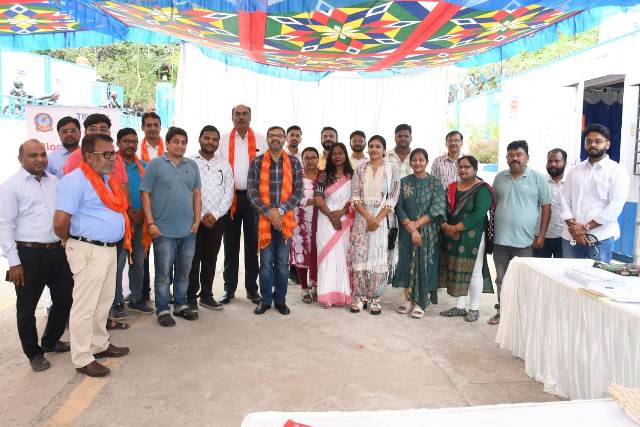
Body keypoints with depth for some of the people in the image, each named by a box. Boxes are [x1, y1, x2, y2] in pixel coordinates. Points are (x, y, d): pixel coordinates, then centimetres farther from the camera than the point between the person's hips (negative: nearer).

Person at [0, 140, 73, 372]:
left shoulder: (55, 182, 10)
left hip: (58, 251, 5)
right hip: (28, 254, -5)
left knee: (64, 299, 13)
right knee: (27, 308, 7)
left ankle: (51, 341, 37)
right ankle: (34, 353, 25)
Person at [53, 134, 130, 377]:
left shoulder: (107, 179, 11)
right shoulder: (75, 180, -16)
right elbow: (60, 222, -21)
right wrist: (72, 242, -4)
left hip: (109, 248, 9)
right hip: (89, 251, -9)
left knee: (104, 301, 19)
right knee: (85, 306, 1)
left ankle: (100, 345, 34)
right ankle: (82, 359, 12)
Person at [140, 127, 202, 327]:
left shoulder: (192, 166, 9)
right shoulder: (155, 164, -3)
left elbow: (196, 194, 11)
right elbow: (145, 194, -5)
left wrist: (197, 220, 4)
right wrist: (150, 223, -10)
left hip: (188, 230, 4)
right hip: (163, 230, -4)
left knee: (183, 272, 15)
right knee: (163, 273, 4)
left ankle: (181, 305, 29)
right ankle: (162, 310, 16)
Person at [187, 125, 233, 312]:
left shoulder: (224, 164, 8)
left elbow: (228, 193, 4)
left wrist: (215, 214, -6)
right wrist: (200, 217, -9)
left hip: (217, 219, 3)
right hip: (194, 219, -3)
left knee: (210, 259, 10)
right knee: (193, 259, 1)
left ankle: (206, 296, 20)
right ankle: (191, 297, 11)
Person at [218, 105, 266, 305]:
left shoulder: (261, 140, 4)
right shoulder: (223, 140, 5)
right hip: (230, 197, 1)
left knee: (252, 244, 7)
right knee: (230, 244, 8)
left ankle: (252, 288, 18)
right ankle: (229, 288, 19)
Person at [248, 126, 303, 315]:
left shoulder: (294, 162, 4)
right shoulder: (257, 162, 3)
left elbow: (298, 191, -1)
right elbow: (252, 192, -3)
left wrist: (280, 210, -12)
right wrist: (268, 212, -14)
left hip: (286, 219, 1)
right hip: (264, 218, 0)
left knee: (283, 262, 7)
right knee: (266, 261, 4)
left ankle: (280, 299, 19)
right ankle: (265, 299, 17)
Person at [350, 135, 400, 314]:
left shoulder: (391, 170, 2)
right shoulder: (360, 170, 6)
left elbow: (393, 197, -3)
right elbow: (355, 197, 0)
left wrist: (378, 219, -13)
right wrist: (368, 217, -14)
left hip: (382, 219, -1)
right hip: (362, 218, 1)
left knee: (379, 258, 1)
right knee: (359, 256, 1)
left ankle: (375, 298, 11)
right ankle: (359, 297, 12)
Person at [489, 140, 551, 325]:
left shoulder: (537, 178, -2)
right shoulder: (499, 178, 8)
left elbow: (546, 206, -2)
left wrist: (541, 235, -6)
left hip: (525, 240, -3)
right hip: (500, 240, 4)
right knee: (501, 279, 12)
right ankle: (502, 311, 25)